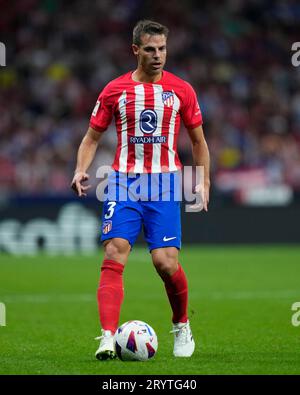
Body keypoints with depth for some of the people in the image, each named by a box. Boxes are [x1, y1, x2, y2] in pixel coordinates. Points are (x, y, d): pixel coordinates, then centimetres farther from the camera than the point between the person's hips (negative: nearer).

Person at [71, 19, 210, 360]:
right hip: (124, 180, 0)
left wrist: (203, 182, 5)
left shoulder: (181, 90, 6)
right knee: (114, 255, -14)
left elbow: (198, 141, 15)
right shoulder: (115, 90, 5)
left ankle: (182, 326, 17)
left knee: (165, 261, -9)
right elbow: (92, 138, 11)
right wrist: (81, 171, -6)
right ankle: (108, 338, -19)